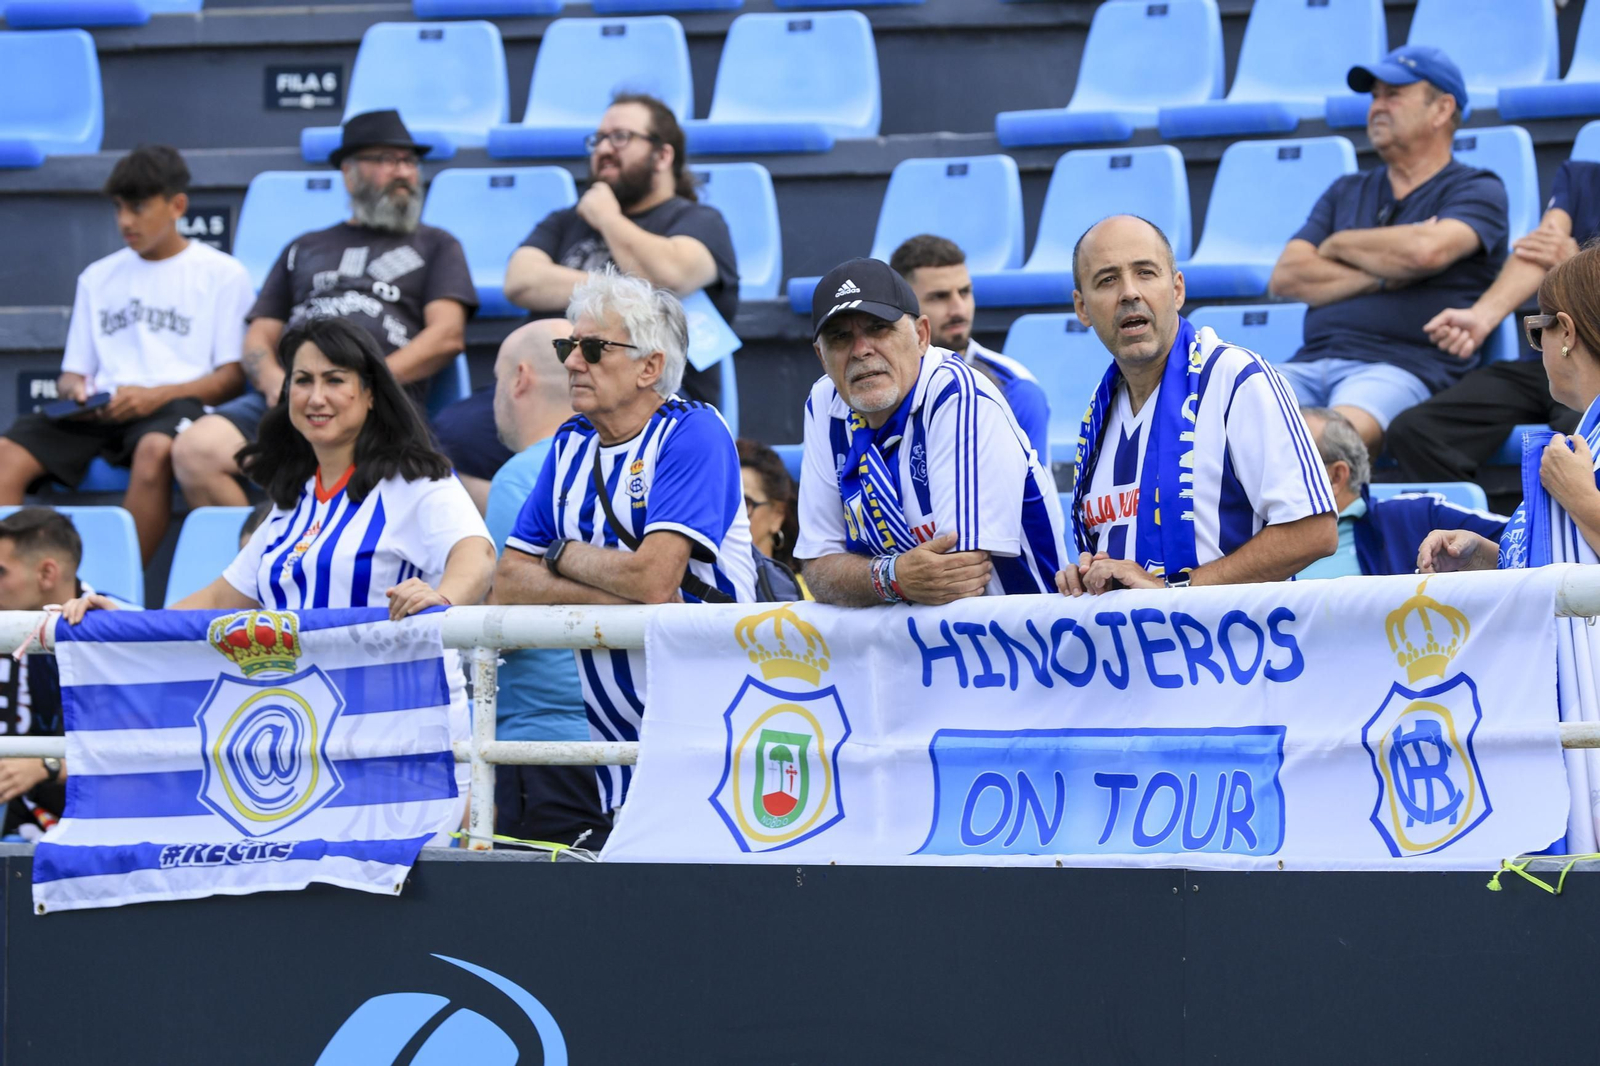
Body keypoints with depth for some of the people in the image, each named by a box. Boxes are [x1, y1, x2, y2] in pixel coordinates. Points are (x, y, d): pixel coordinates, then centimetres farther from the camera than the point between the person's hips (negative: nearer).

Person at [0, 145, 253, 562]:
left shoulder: (222, 274, 10)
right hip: (99, 413, 4)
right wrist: (74, 390, -2)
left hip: (175, 403, -4)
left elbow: (233, 375, 2)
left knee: (155, 450, -41)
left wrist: (156, 395, -13)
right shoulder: (98, 277, 25)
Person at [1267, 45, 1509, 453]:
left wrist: (1339, 245, 8)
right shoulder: (1346, 192, 30)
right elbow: (1285, 277, 14)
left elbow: (1427, 251, -10)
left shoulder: (1477, 189, 13)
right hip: (1311, 363, 5)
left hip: (1405, 368, -5)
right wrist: (1384, 276, 1)